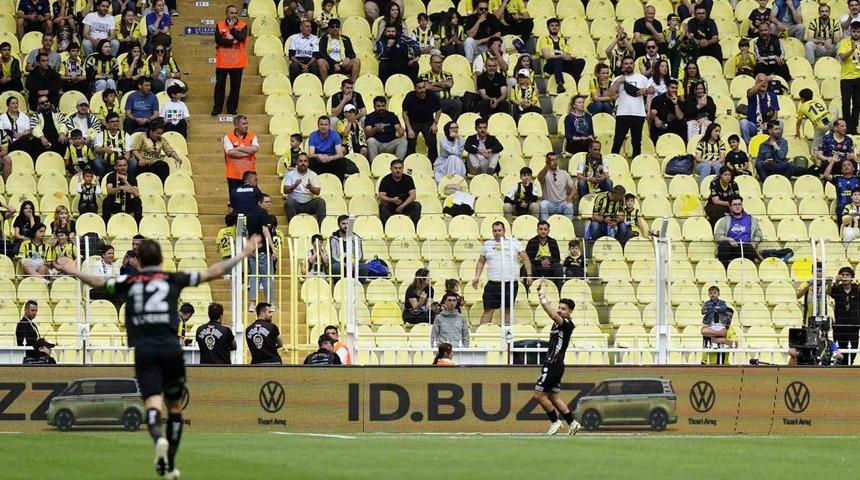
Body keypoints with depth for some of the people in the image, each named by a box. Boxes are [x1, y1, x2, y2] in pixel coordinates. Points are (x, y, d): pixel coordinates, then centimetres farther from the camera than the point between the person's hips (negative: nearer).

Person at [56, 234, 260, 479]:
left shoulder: (129, 282, 11)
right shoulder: (173, 280, 10)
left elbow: (98, 282, 22)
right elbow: (213, 273, 12)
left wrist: (74, 271, 41)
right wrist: (243, 255, 22)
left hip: (143, 349, 0)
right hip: (170, 346, 0)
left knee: (153, 402, -10)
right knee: (175, 405, 14)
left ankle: (158, 438, -42)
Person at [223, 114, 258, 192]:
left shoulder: (252, 136, 8)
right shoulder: (228, 137, 0)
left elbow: (255, 149, -10)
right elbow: (231, 153, -14)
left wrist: (238, 148, -8)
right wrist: (248, 152, -8)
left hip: (249, 176, 2)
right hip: (234, 176, -2)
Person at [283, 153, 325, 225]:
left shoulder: (313, 175, 8)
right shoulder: (290, 174, 5)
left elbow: (317, 192, -1)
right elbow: (285, 191, -6)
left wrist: (311, 187, -24)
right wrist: (294, 186, -26)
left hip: (309, 204, 2)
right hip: (295, 204, -2)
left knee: (321, 201, -25)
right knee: (289, 202, -33)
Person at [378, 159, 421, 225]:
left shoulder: (408, 179, 0)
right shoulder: (386, 180, -3)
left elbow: (412, 196, -8)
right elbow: (381, 197, -11)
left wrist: (402, 206, -21)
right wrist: (392, 200, -30)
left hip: (405, 205, 1)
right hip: (391, 206, -1)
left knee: (417, 205, -26)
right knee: (383, 205, -32)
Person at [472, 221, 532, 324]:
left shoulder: (514, 242, 5)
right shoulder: (487, 244, 12)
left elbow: (525, 259, 6)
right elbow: (481, 262, 20)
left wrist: (529, 275, -2)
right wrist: (477, 277, 9)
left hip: (510, 283, -1)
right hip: (492, 283, 1)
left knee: (508, 309, 3)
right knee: (488, 310, -2)